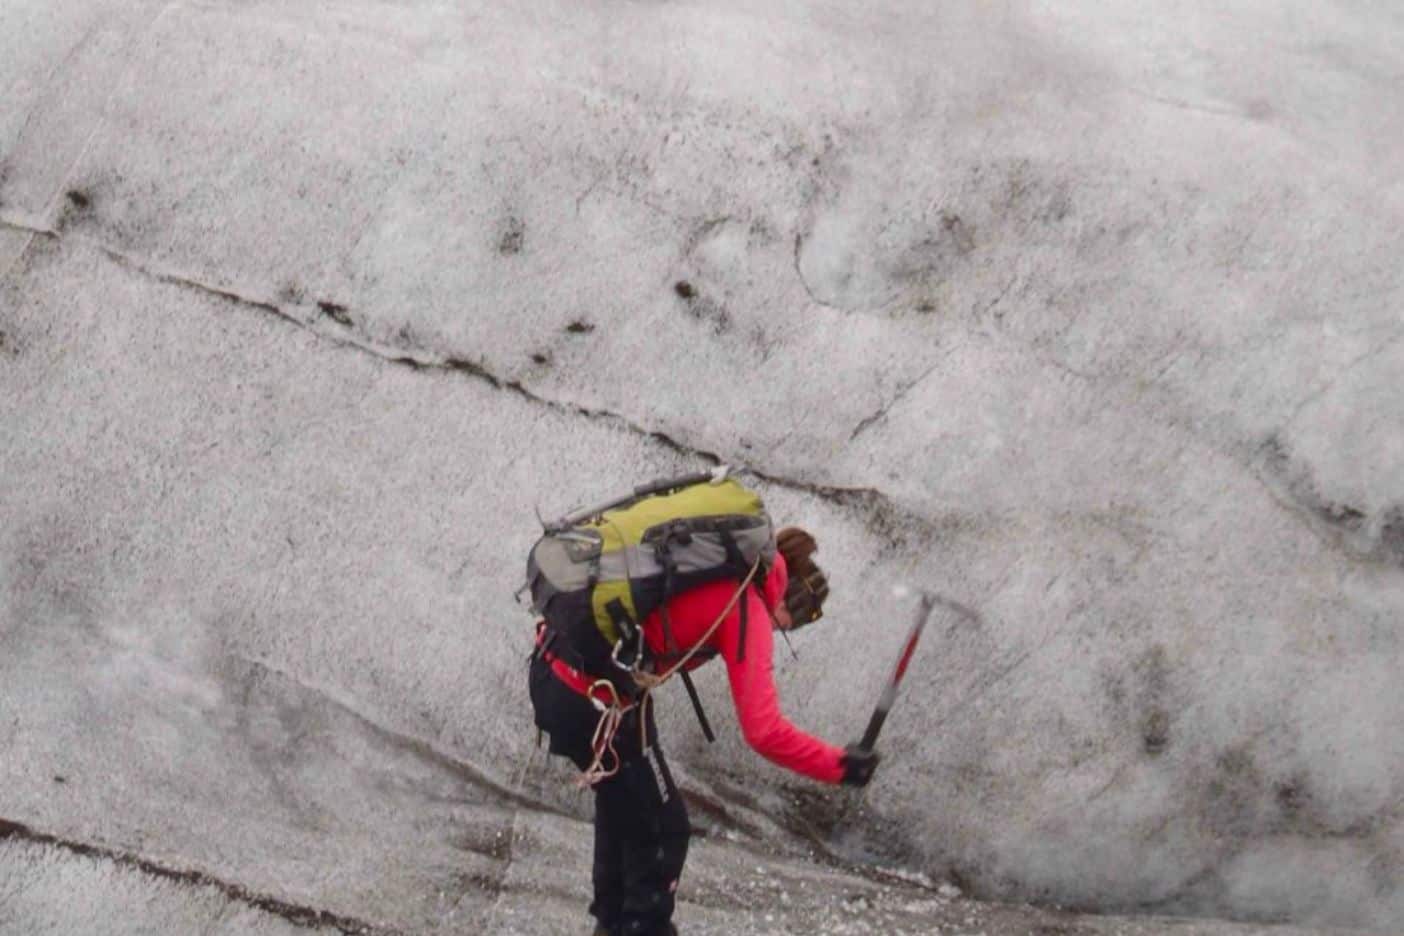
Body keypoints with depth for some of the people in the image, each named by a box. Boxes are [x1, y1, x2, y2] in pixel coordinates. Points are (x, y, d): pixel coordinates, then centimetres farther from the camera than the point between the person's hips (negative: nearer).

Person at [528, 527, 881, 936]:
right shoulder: (748, 609, -12)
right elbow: (763, 731, -17)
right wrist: (840, 765, -6)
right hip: (595, 703, -9)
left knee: (622, 800, 30)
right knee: (663, 830, 12)